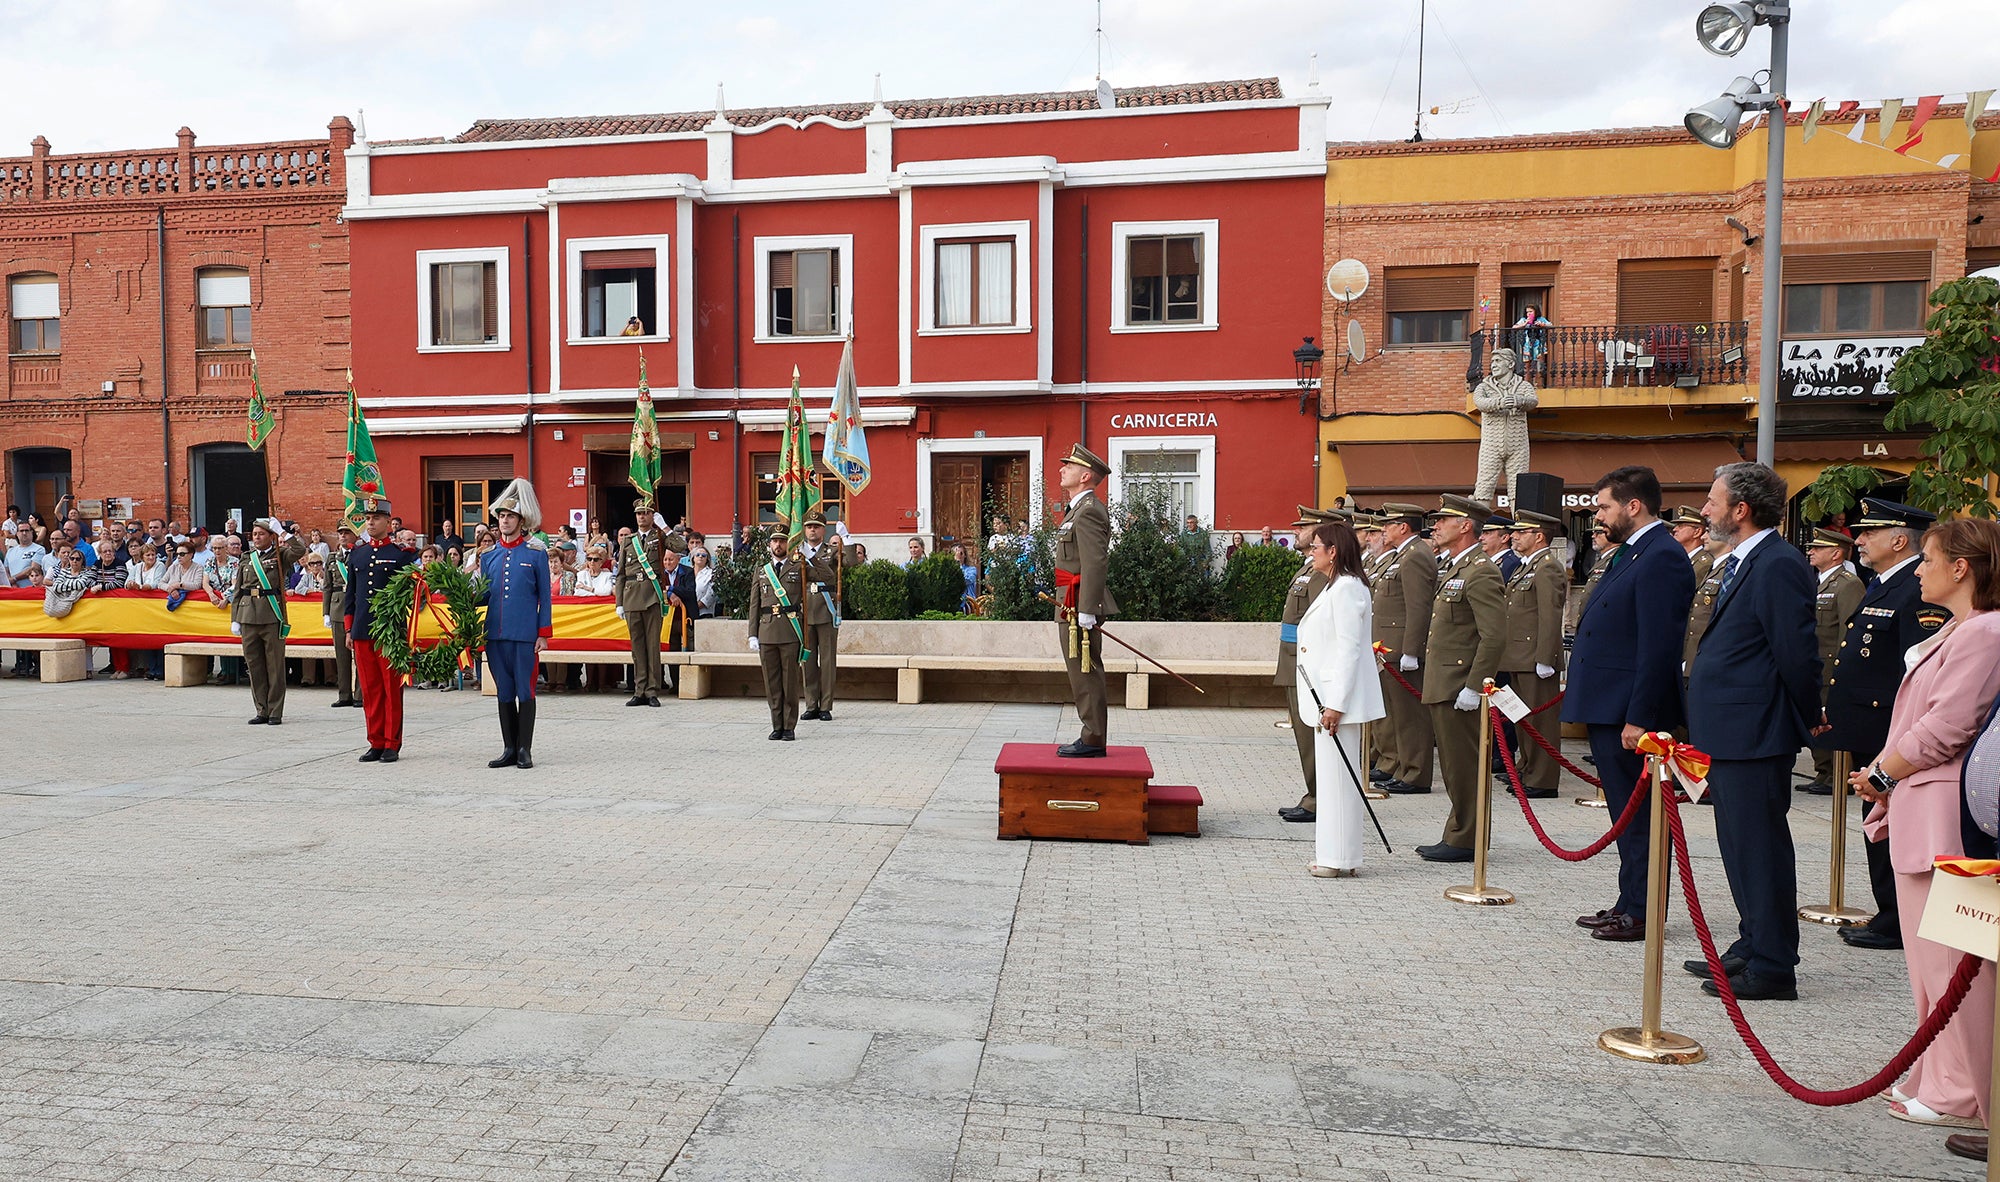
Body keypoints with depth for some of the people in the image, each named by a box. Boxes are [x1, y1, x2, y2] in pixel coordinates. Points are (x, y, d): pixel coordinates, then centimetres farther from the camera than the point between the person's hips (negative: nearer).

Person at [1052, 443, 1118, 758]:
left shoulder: (1089, 511, -14)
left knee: (1085, 672, -5)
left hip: (1079, 605, -11)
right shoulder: (1079, 508, 19)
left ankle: (1093, 741, 0)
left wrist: (1086, 613, -25)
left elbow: (1094, 564, -22)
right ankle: (1091, 736, 20)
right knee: (1082, 673, 13)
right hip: (1071, 604, 11)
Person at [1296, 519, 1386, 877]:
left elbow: (1349, 649, -20)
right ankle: (1333, 856, 20)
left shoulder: (1346, 588, -15)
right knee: (1331, 776, 13)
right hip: (1325, 696, 11)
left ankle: (1339, 859, 3)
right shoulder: (1333, 587, 17)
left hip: (1338, 696, -11)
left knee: (1337, 776, -4)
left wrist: (1335, 704, -22)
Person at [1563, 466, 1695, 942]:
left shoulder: (1661, 558, -16)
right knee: (1627, 813, 17)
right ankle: (1629, 903, 27)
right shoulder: (1627, 554, 15)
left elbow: (1658, 647, -22)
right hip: (1608, 708, 10)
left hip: (1631, 711, -10)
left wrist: (1639, 718, -23)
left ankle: (1642, 913, 10)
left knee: (1639, 813, 0)